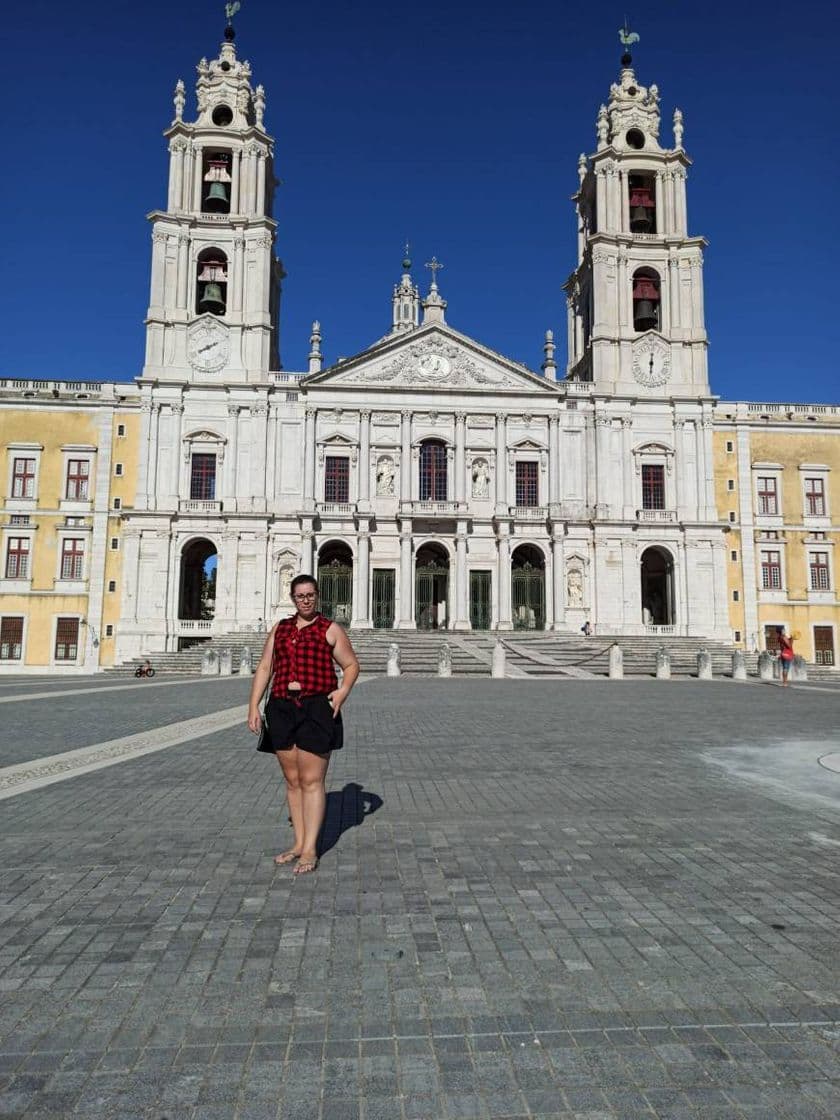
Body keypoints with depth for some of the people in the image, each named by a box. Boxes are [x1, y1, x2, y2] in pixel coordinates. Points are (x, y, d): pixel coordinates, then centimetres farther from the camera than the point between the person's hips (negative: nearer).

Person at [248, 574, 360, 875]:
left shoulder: (330, 629, 3)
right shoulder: (280, 628, 14)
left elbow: (352, 665, 6)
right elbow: (265, 667, 11)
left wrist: (343, 691, -13)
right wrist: (253, 705, 2)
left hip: (317, 710, -4)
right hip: (282, 709, 5)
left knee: (311, 780, -4)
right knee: (292, 780, 11)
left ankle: (310, 850, 3)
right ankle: (298, 843, 23)